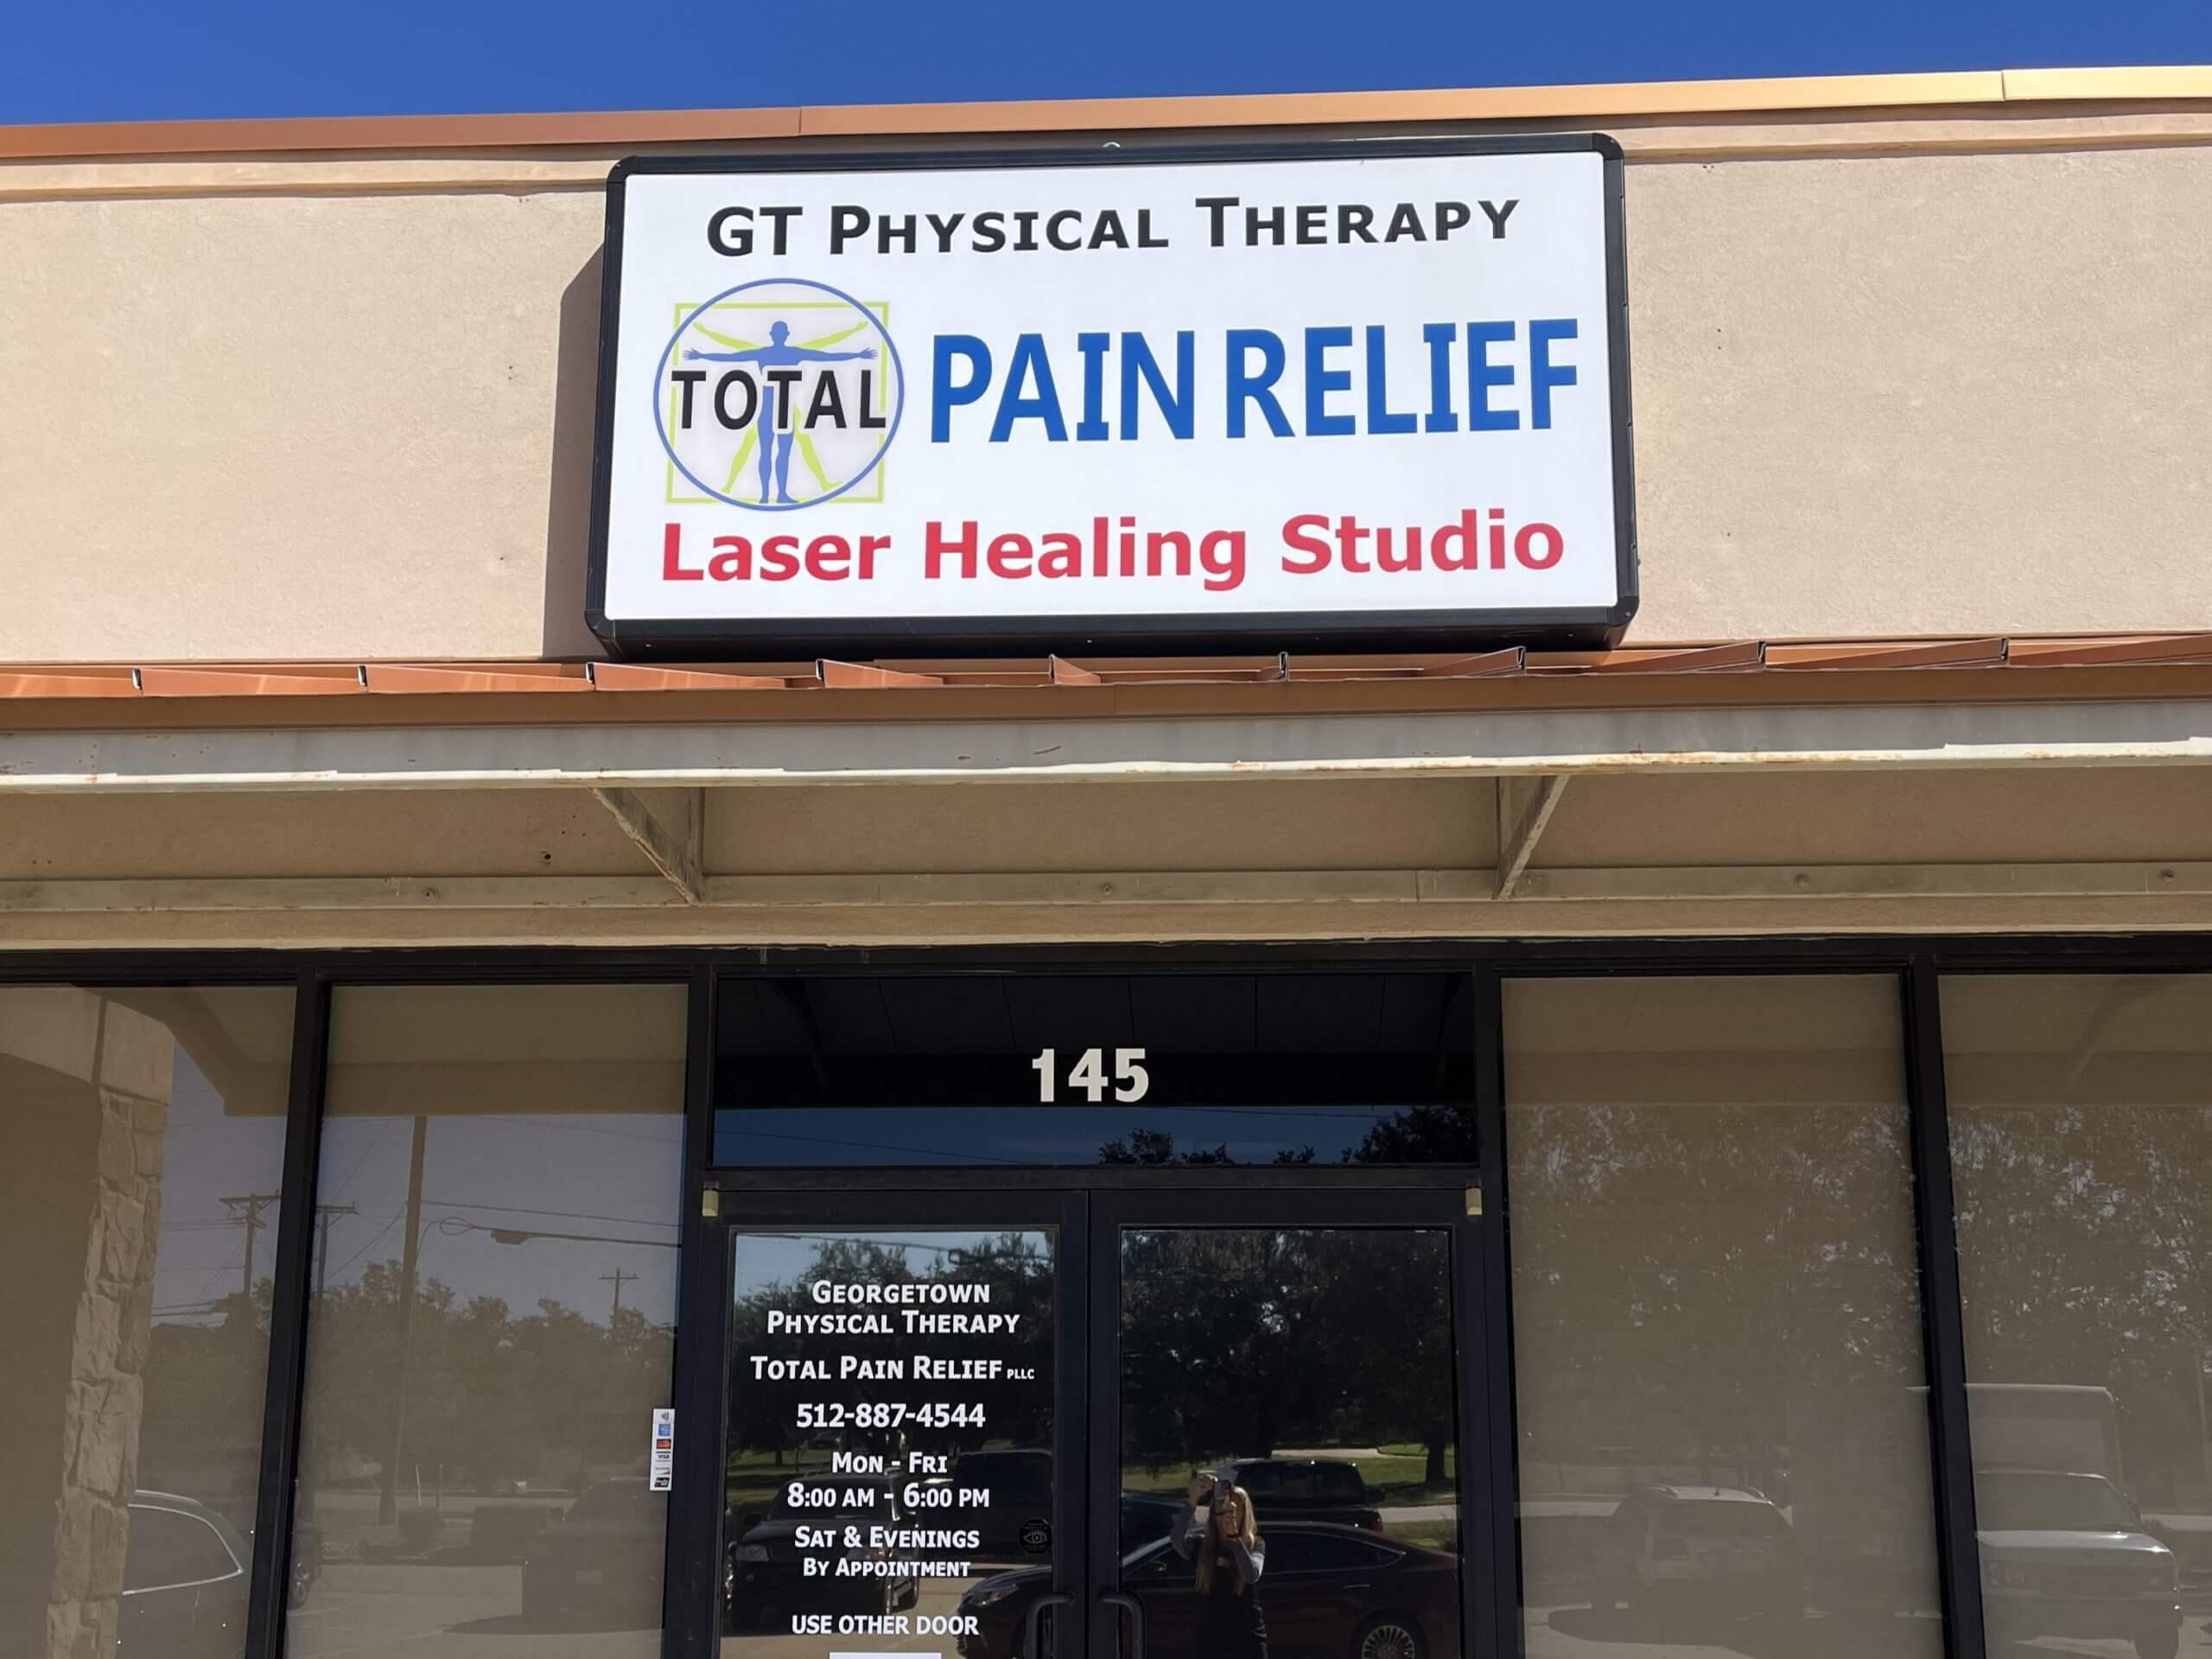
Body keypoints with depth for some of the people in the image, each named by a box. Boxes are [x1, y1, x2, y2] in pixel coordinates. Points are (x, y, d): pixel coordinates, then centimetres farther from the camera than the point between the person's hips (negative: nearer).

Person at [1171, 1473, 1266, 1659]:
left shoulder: (1254, 1545, -1)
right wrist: (1193, 1501, -35)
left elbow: (1251, 1575, -23)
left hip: (1248, 1641, -1)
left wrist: (1234, 1535, -34)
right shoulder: (1200, 1546, -1)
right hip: (1212, 1641, 1)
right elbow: (1176, 1538, -24)